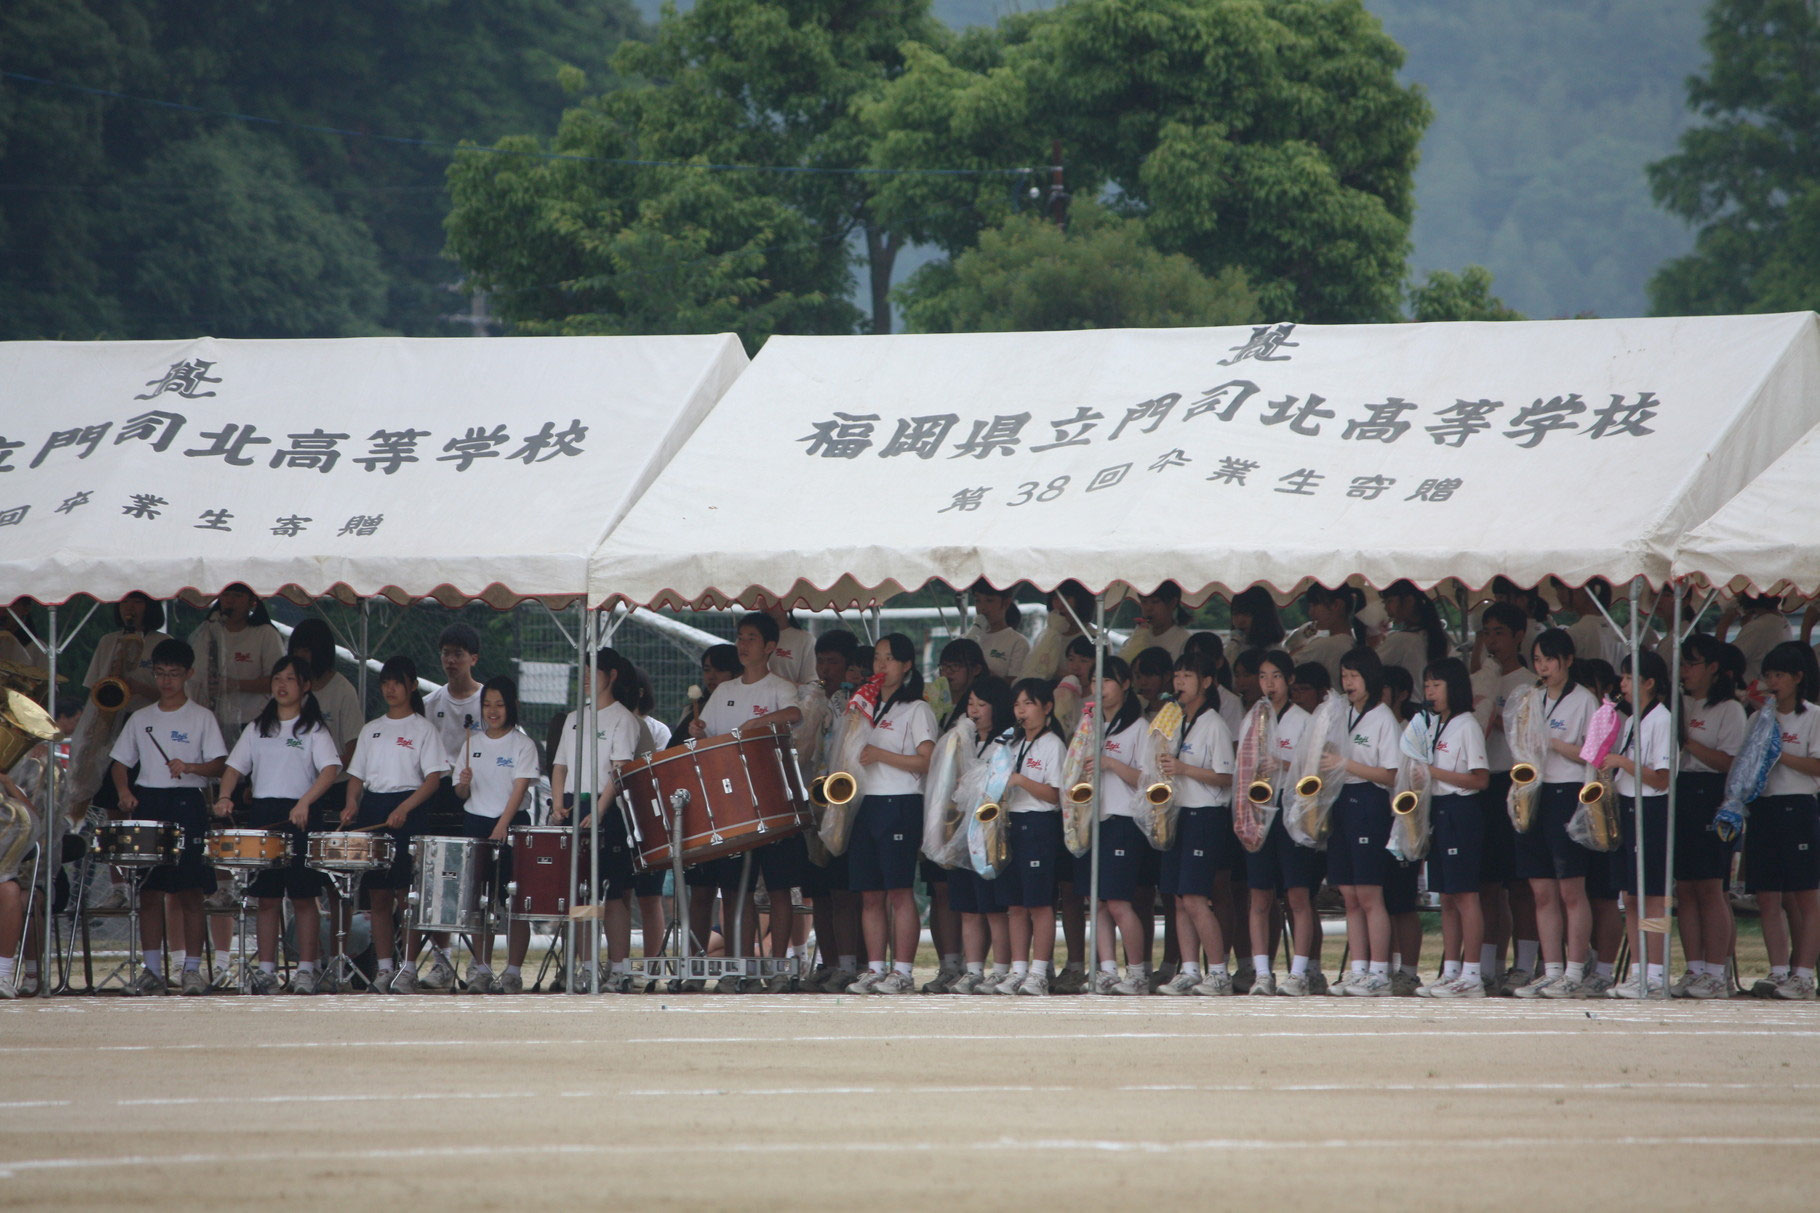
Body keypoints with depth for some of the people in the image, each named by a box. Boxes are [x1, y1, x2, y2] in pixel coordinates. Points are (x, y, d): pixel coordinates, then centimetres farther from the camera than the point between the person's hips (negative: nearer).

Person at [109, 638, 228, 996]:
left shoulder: (201, 717, 4)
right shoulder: (141, 719, 14)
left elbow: (219, 764, -3)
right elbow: (121, 762, 17)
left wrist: (189, 767, -21)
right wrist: (124, 792, -2)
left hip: (187, 803, -3)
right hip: (147, 802, 3)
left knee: (189, 891, -6)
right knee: (148, 889, 2)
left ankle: (192, 968, -2)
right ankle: (152, 970, 6)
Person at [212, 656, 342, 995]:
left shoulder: (313, 729, 0)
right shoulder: (258, 729, 15)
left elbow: (330, 770, -14)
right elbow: (235, 766, 13)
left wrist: (304, 803, -29)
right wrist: (225, 796, -8)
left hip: (299, 815, -4)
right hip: (261, 813, 4)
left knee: (303, 897, -3)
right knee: (267, 897, 5)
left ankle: (307, 970, 1)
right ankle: (266, 970, 8)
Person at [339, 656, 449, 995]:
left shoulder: (423, 729, 1)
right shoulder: (371, 730, 16)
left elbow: (433, 779, -6)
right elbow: (357, 775, 18)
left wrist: (404, 809, -19)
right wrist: (352, 804, -2)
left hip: (409, 812, -5)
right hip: (372, 809, 5)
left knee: (408, 892, -7)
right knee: (378, 894, 3)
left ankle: (409, 969, -5)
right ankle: (384, 967, 8)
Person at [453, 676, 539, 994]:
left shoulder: (522, 744, -1)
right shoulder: (473, 744, 11)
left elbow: (520, 788, -11)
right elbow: (462, 794, 13)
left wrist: (502, 826, -23)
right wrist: (464, 784, -11)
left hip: (512, 825, -4)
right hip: (476, 823, 4)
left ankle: (513, 971, -3)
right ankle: (481, 968, 9)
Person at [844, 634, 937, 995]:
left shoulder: (916, 710, -1)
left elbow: (927, 761, -11)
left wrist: (880, 755, -17)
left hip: (900, 806, -7)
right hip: (866, 804, 7)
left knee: (900, 891, -9)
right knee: (870, 894, 4)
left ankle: (903, 971, -9)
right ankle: (875, 969, 6)